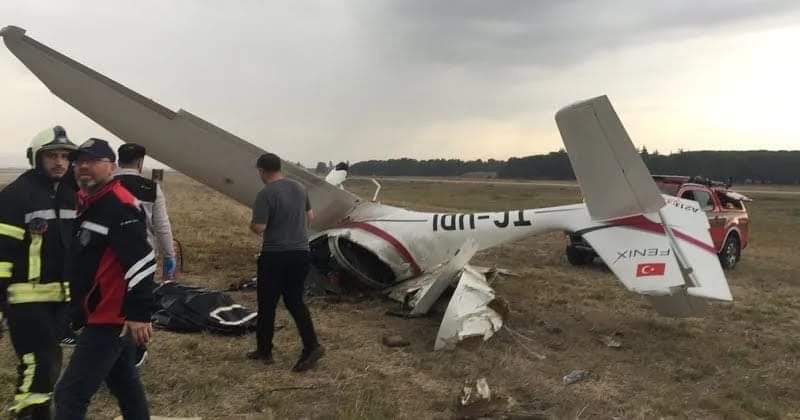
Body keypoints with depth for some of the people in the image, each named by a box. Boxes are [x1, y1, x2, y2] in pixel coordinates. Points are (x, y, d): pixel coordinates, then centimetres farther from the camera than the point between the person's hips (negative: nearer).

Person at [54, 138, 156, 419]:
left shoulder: (120, 205, -19)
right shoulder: (86, 201, 13)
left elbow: (141, 260, -26)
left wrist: (139, 313, -27)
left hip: (111, 318, -11)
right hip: (107, 314, 11)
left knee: (70, 395, -7)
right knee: (123, 380, 22)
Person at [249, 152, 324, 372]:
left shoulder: (266, 194, -15)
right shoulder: (299, 188, 7)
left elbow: (259, 228, -19)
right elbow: (310, 216, 17)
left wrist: (252, 224, 2)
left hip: (275, 256, -6)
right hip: (301, 253, 6)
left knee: (267, 304, 10)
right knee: (295, 301, 14)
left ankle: (264, 350, 22)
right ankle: (312, 345, 1)